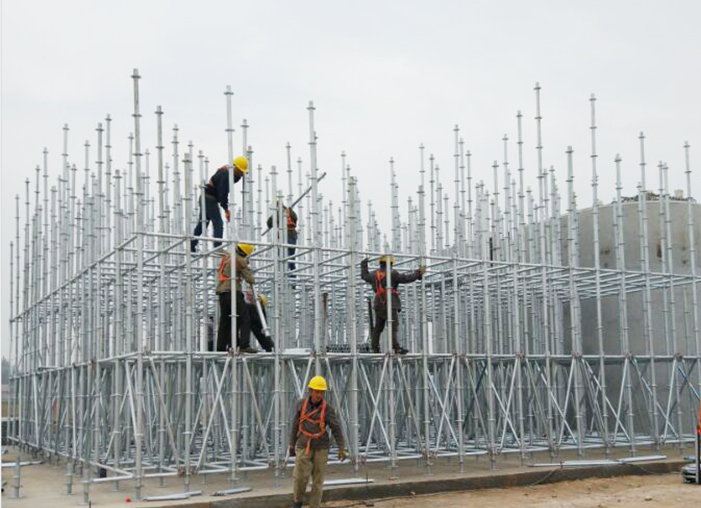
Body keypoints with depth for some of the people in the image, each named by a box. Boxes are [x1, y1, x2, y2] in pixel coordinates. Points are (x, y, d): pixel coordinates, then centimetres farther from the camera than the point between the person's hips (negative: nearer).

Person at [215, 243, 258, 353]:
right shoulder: (240, 259, -4)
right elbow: (249, 278, -8)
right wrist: (253, 280, 17)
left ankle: (220, 348, 12)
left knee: (224, 321, 13)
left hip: (221, 291, 8)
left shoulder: (226, 257, 19)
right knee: (245, 318, -8)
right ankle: (244, 345, -19)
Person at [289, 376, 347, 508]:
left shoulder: (328, 408, -10)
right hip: (304, 447, 1)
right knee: (300, 477, -9)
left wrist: (342, 449, -18)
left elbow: (336, 429, -11)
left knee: (318, 479, 1)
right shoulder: (301, 404, -4)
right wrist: (292, 445, 8)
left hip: (320, 448, -1)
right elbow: (295, 425, 5)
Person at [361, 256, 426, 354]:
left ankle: (375, 348, 9)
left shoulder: (374, 275, 13)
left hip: (378, 306, 7)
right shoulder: (392, 274, -6)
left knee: (377, 328, 10)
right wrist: (418, 273, 3)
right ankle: (397, 348, -20)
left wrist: (364, 264, 47)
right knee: (394, 327, -11)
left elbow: (364, 275, 32)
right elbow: (406, 278, -8)